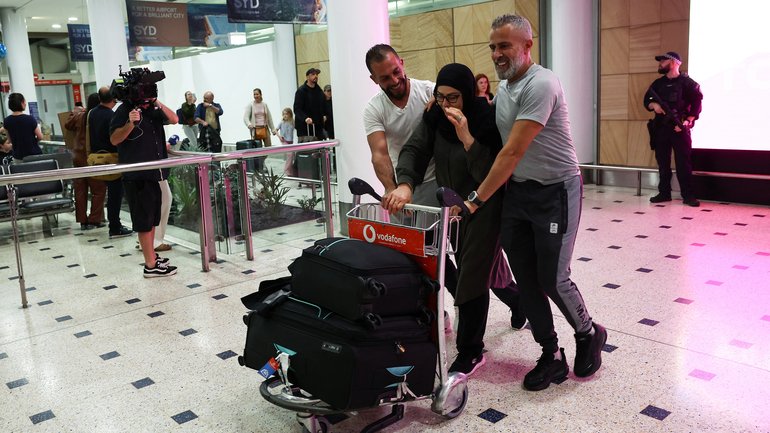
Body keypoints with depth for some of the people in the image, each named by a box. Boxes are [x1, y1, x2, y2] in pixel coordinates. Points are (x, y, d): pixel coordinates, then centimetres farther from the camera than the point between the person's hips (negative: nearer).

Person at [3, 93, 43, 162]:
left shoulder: (6, 121, -3)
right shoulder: (30, 119, -17)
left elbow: (10, 140, 9)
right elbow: (40, 137, -7)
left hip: (18, 157, 4)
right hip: (34, 155, -4)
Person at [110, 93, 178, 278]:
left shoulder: (153, 109, 12)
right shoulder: (124, 110, -7)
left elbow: (174, 119, 3)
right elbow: (114, 139, -13)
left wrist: (158, 103, -9)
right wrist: (130, 123, -28)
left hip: (154, 172, 8)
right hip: (136, 174, -7)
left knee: (153, 217, 17)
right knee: (144, 219, -4)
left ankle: (151, 254, 30)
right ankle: (150, 265, 0)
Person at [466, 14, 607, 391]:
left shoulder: (541, 84, -19)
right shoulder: (502, 87, 9)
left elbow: (513, 152, -25)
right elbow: (495, 142, 13)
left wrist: (477, 200, -26)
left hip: (556, 190, -7)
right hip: (517, 190, 8)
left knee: (552, 279, -3)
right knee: (526, 279, 6)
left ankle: (589, 335, 27)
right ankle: (551, 357, 20)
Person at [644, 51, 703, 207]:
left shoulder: (687, 82, -2)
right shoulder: (658, 83, 13)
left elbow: (696, 105, -5)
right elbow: (647, 101, 15)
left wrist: (688, 121, -17)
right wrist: (654, 105, -8)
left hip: (680, 128, -5)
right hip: (660, 128, 5)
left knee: (683, 162, -5)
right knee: (662, 162, 7)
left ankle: (688, 195, -2)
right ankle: (664, 193, 15)